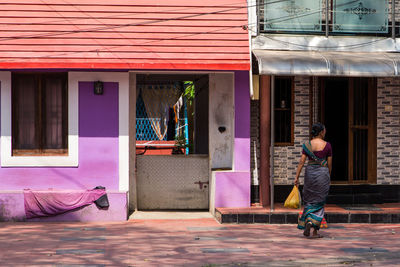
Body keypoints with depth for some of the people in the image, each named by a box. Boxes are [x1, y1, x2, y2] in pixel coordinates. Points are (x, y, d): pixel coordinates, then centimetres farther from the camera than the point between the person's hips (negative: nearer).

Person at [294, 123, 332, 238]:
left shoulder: (307, 145, -1)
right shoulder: (327, 145, -4)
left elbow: (301, 162, -5)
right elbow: (329, 164, 1)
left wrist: (296, 177, -2)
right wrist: (329, 177, 15)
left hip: (310, 172, 2)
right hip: (323, 173, -2)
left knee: (309, 200, 17)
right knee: (319, 202, 5)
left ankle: (307, 222, -3)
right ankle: (315, 231, 1)